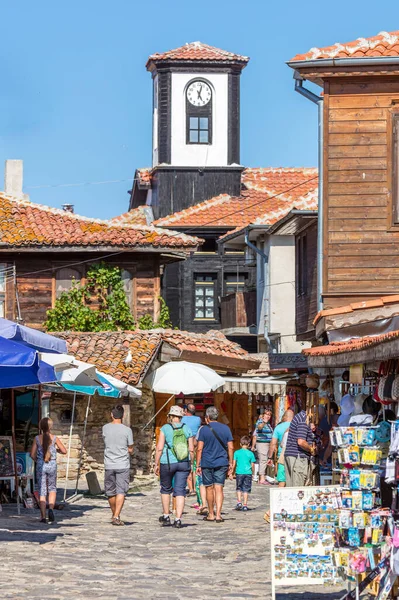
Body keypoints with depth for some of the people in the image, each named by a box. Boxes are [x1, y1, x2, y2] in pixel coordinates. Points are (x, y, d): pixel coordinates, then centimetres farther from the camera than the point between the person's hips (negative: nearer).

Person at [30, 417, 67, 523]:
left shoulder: (37, 439, -3)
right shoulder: (54, 438, -4)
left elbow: (32, 454, -3)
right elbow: (64, 451, -4)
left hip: (40, 466, 0)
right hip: (52, 465, 0)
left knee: (42, 491, 5)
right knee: (52, 489, 17)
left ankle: (43, 516, 1)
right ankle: (51, 508, -7)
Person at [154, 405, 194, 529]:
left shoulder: (165, 429, -6)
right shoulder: (187, 429, 3)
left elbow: (159, 448, -9)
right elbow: (191, 450, 4)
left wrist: (156, 464, -1)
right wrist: (190, 465, 14)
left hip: (167, 463, -2)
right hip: (183, 463, 2)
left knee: (166, 489, 17)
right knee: (180, 491, 2)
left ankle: (166, 517, 23)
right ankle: (178, 519, -6)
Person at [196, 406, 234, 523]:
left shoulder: (204, 429, -5)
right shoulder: (225, 428, 4)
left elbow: (199, 448, -8)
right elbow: (231, 447, 4)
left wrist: (198, 465, -3)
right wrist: (231, 463, 11)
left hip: (207, 463, -2)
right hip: (221, 463, 2)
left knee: (209, 488, 10)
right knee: (219, 488, 0)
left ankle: (211, 514, 19)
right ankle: (218, 514, -11)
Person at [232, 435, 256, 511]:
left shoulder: (237, 453, -1)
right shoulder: (250, 454, -1)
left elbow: (234, 464, 1)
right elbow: (252, 465, 3)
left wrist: (232, 472, 13)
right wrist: (252, 473, 17)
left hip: (239, 473, 0)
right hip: (248, 473, 0)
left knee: (239, 488, 13)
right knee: (246, 489, 4)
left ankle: (239, 502, -2)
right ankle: (245, 505, 3)